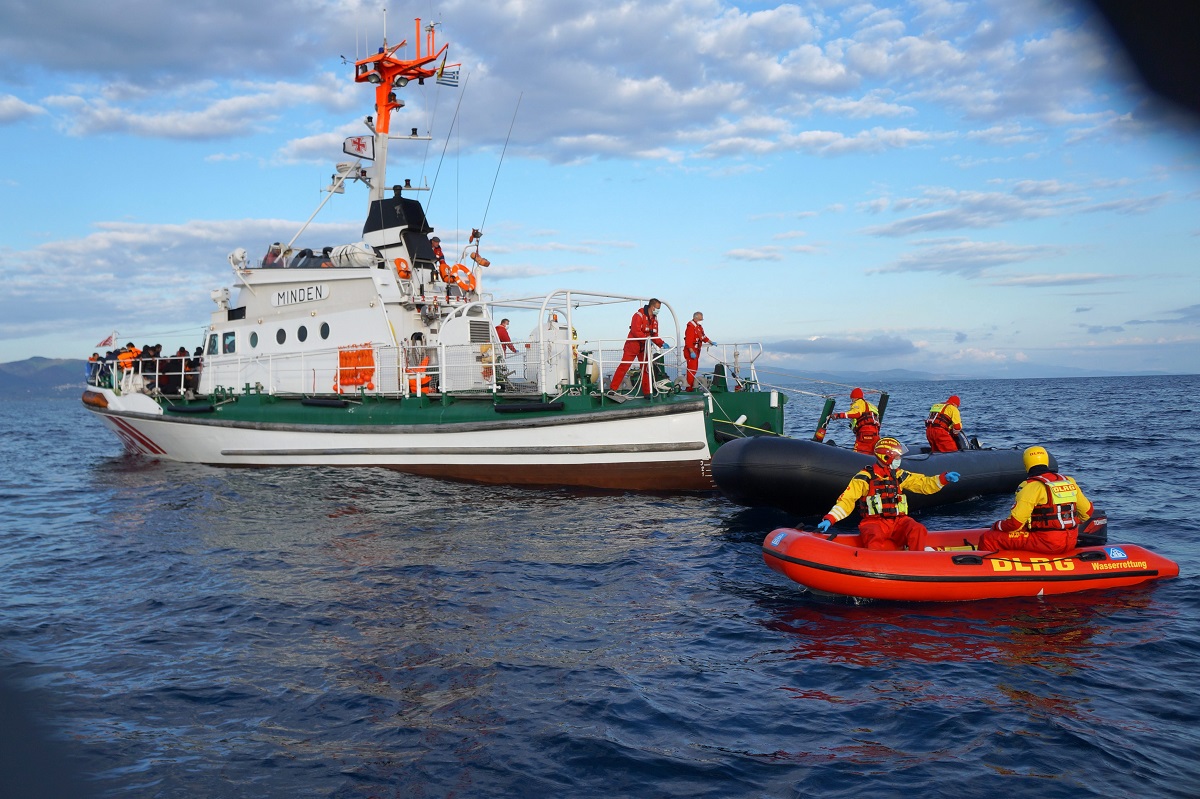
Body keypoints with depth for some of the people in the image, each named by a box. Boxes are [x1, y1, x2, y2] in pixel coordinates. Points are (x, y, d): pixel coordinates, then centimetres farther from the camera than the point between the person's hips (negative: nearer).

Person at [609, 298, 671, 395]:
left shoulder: (654, 319, 10)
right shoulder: (639, 315, -14)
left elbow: (654, 336, 13)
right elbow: (635, 331, -23)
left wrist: (662, 344, 0)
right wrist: (646, 338, -28)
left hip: (644, 347, 7)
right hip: (633, 345, -7)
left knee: (646, 368, 7)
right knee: (623, 366, -9)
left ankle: (647, 392, 13)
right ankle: (612, 388, -7)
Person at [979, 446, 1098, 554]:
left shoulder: (1031, 486, -10)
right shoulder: (1069, 482, 11)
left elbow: (1014, 523, -15)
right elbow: (1087, 512, 20)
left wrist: (996, 526, 4)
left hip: (1047, 544, -8)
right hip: (1072, 542, 8)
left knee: (988, 539, -6)